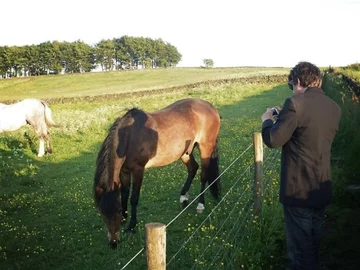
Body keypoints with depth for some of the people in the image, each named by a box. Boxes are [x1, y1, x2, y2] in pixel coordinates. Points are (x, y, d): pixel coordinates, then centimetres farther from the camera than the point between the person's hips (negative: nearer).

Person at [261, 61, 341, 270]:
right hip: (322, 189, 7)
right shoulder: (335, 108, 5)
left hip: (299, 189, -7)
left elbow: (273, 140, -17)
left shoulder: (296, 104, -18)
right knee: (314, 241, 24)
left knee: (300, 246, 6)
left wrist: (268, 120, 3)